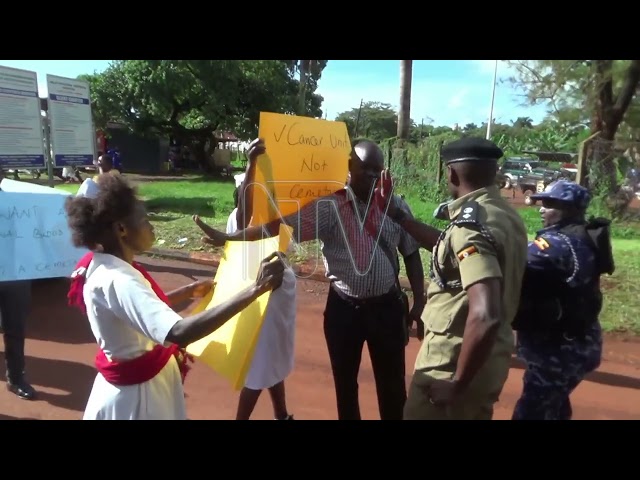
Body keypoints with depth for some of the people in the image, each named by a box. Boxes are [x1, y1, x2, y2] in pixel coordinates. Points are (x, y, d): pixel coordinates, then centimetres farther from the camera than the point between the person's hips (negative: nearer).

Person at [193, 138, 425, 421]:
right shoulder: (329, 206, -10)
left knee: (392, 382, 15)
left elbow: (411, 255, 6)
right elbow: (279, 225, -15)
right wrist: (228, 238, -20)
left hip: (387, 306, 2)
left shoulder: (396, 205, -1)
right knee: (345, 381, 16)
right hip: (344, 307, -1)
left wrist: (419, 302, 4)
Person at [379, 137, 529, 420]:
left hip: (453, 365, -8)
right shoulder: (505, 215, 4)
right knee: (472, 414, 24)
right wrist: (396, 215, 19)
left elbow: (485, 316, -35)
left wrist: (457, 383, -23)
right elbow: (449, 249, 19)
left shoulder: (471, 224, -25)